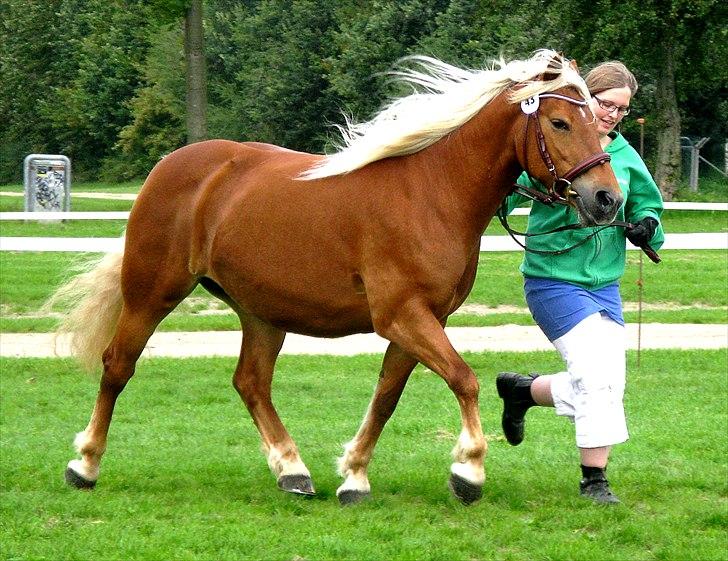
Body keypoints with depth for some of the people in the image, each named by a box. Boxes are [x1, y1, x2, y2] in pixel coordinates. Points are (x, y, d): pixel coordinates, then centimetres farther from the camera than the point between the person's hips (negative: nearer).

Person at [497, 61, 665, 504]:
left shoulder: (625, 156, 7)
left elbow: (648, 204, 18)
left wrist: (647, 226, -3)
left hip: (605, 284, 6)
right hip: (554, 280, -6)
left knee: (607, 383, 7)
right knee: (597, 376, -15)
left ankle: (521, 390, 33)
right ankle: (594, 480, -2)